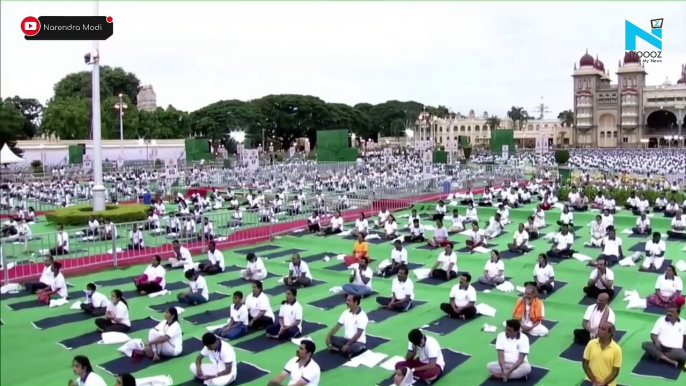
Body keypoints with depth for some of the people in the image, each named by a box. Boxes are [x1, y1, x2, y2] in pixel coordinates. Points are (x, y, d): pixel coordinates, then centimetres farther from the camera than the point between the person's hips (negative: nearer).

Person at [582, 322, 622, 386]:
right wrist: (593, 380, -8)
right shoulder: (591, 344, -3)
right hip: (591, 381, 2)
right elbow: (585, 363, 1)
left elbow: (615, 371, -6)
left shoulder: (616, 349, -9)